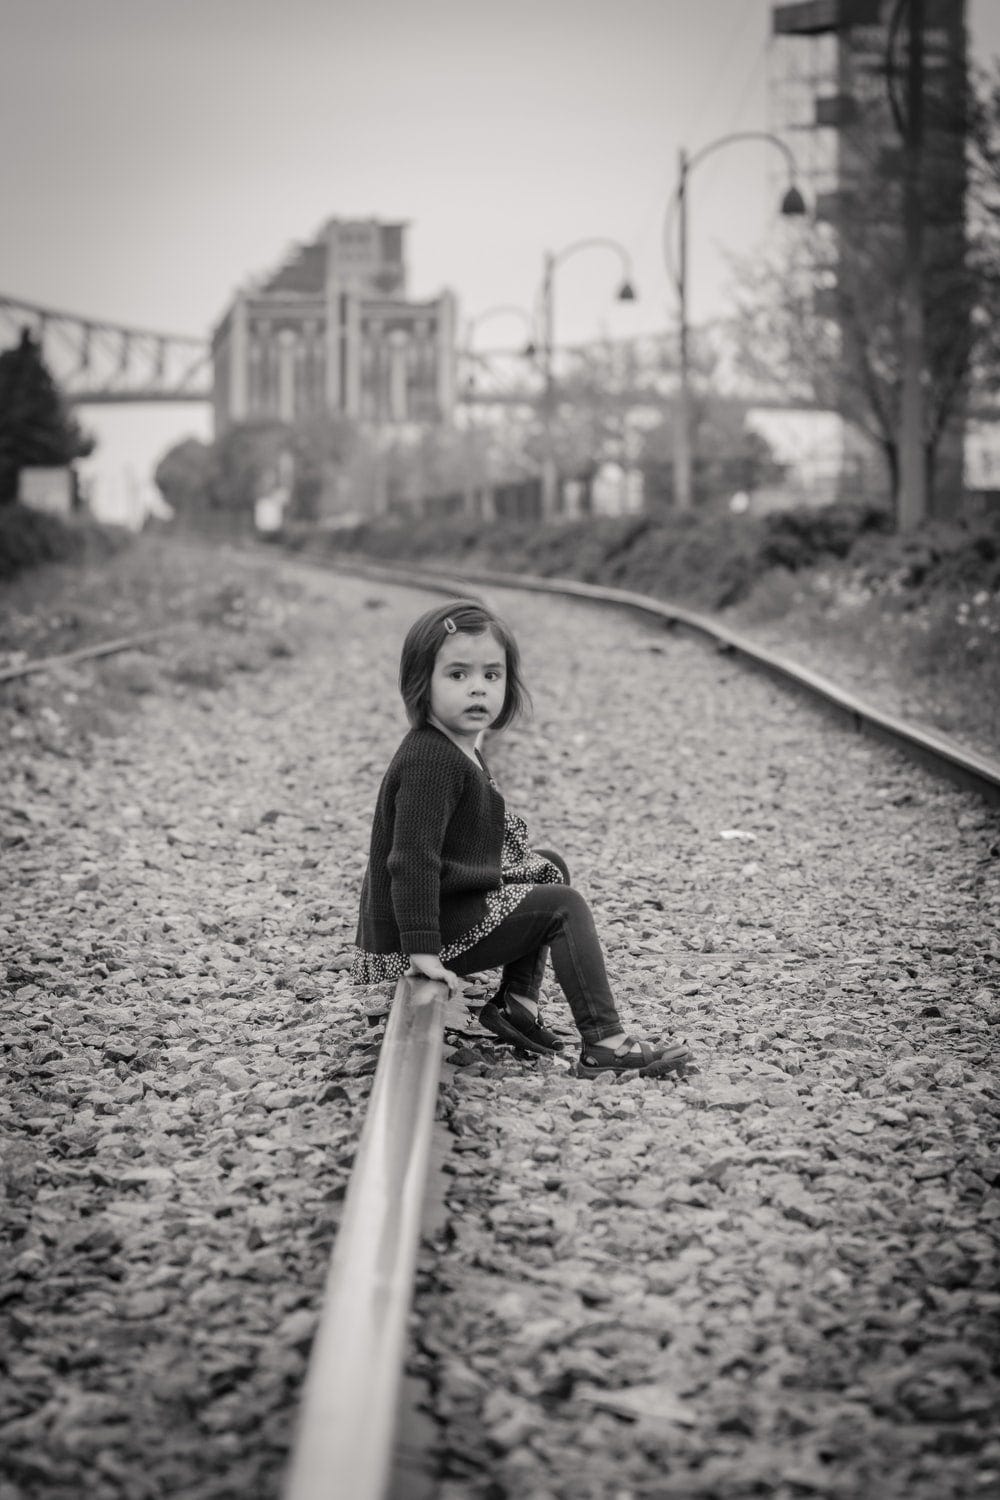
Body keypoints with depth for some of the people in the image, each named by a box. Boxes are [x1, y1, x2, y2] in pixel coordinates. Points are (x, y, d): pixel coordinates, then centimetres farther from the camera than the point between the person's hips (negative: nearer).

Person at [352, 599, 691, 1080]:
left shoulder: (461, 751, 10)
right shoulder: (432, 760, -24)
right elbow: (412, 859, -30)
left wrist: (521, 858, 18)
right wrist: (422, 950, -32)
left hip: (456, 902, 11)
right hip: (419, 933, -11)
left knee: (549, 868, 25)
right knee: (563, 907, -10)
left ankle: (517, 1002, 18)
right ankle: (604, 1044, -12)